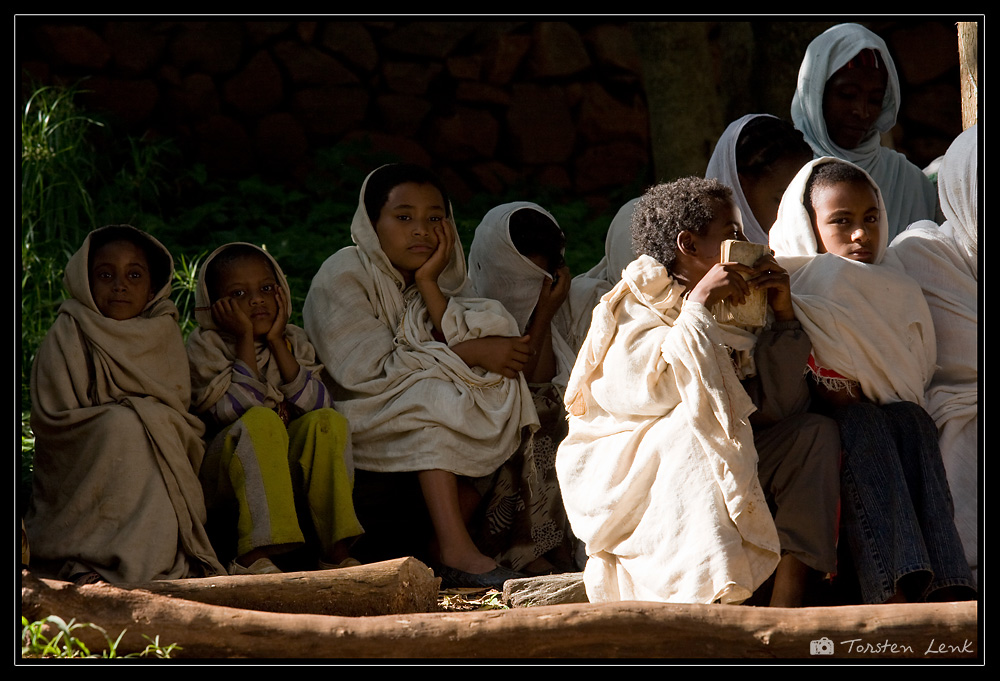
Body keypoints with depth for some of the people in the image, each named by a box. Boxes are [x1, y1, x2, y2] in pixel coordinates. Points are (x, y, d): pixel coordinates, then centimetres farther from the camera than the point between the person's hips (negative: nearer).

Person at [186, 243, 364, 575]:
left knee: (328, 422, -23)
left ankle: (336, 549, -27)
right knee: (261, 421, -33)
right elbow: (236, 411, -19)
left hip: (287, 470, 4)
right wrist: (245, 340, -16)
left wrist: (275, 342, -9)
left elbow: (317, 405, -8)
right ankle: (253, 555, -41)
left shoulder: (293, 341, 9)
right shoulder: (205, 345, -4)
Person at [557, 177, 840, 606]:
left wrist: (783, 317, -4)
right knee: (689, 427, -35)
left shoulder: (733, 308, 12)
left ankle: (787, 604, -24)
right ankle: (704, 607, -48)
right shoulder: (633, 308, -6)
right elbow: (656, 391, -26)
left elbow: (781, 408, 3)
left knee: (813, 434, -9)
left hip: (726, 469, 7)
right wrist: (698, 305, -26)